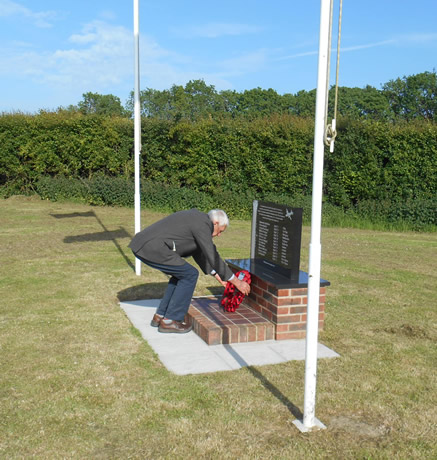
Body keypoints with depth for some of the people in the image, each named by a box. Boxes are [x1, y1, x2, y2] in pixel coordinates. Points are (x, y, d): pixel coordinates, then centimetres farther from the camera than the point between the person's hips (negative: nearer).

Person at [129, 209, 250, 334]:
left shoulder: (195, 217, 23)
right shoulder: (202, 224, -7)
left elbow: (198, 252, 32)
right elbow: (213, 258, -8)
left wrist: (216, 275, 34)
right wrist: (237, 282, 1)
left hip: (140, 245, 10)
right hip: (152, 248, -10)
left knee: (181, 275, 21)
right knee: (190, 275, 0)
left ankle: (160, 316, 23)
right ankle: (169, 321, 5)